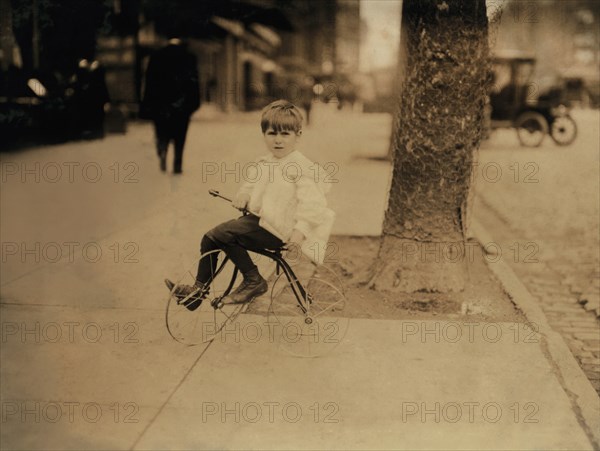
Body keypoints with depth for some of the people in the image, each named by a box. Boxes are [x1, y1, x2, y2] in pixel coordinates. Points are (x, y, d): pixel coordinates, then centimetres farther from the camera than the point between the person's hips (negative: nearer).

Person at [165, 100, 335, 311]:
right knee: (209, 239, 6)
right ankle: (199, 288, 20)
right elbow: (250, 185, 24)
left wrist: (300, 229, -31)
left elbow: (310, 200, -20)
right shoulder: (261, 164, 12)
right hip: (256, 218, 8)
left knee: (221, 234, -21)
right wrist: (242, 196, 1)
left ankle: (253, 281, -11)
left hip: (275, 229, -8)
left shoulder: (302, 167, -13)